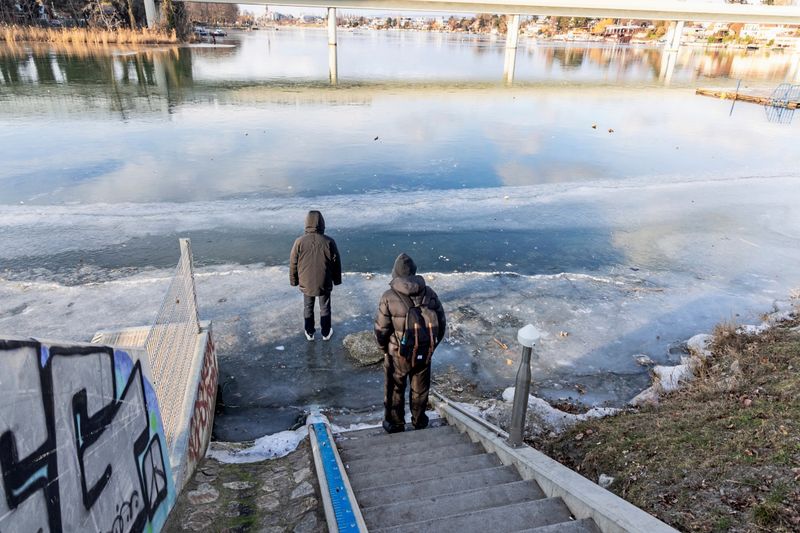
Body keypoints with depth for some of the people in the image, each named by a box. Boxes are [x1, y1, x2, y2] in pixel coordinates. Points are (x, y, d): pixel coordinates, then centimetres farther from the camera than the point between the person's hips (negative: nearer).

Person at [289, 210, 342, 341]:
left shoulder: (299, 242, -15)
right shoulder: (329, 242, -15)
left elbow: (293, 264, -5)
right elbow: (336, 263, -5)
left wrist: (294, 281, 10)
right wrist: (337, 280, 11)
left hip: (306, 283, 1)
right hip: (324, 284, 0)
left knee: (308, 308, 20)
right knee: (325, 308, 18)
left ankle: (309, 333, 32)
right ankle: (326, 333, 31)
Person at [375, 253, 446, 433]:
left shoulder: (389, 297, -17)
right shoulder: (429, 293, -7)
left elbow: (381, 329, -13)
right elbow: (441, 323, -1)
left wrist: (384, 348, 6)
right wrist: (432, 345, 13)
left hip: (398, 354, -3)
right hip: (424, 352, 3)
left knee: (395, 389, 18)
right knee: (420, 389, 22)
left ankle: (395, 424, 33)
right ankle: (419, 421, 40)